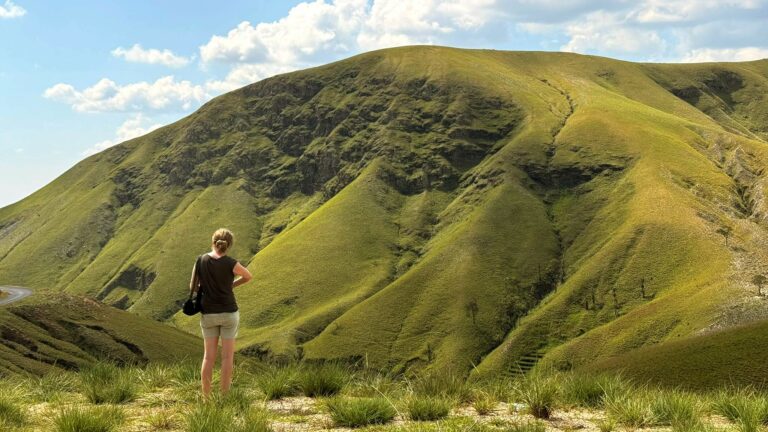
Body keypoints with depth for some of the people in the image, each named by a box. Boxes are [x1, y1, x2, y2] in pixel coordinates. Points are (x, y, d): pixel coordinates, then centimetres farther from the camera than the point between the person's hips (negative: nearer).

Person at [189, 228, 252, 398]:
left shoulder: (201, 261, -5)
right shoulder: (230, 263, -13)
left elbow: (193, 287, 4)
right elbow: (248, 276, 6)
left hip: (208, 314, 3)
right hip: (229, 313, -3)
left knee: (209, 356, 10)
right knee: (228, 356, 5)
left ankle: (206, 397, 11)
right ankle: (224, 396, 8)